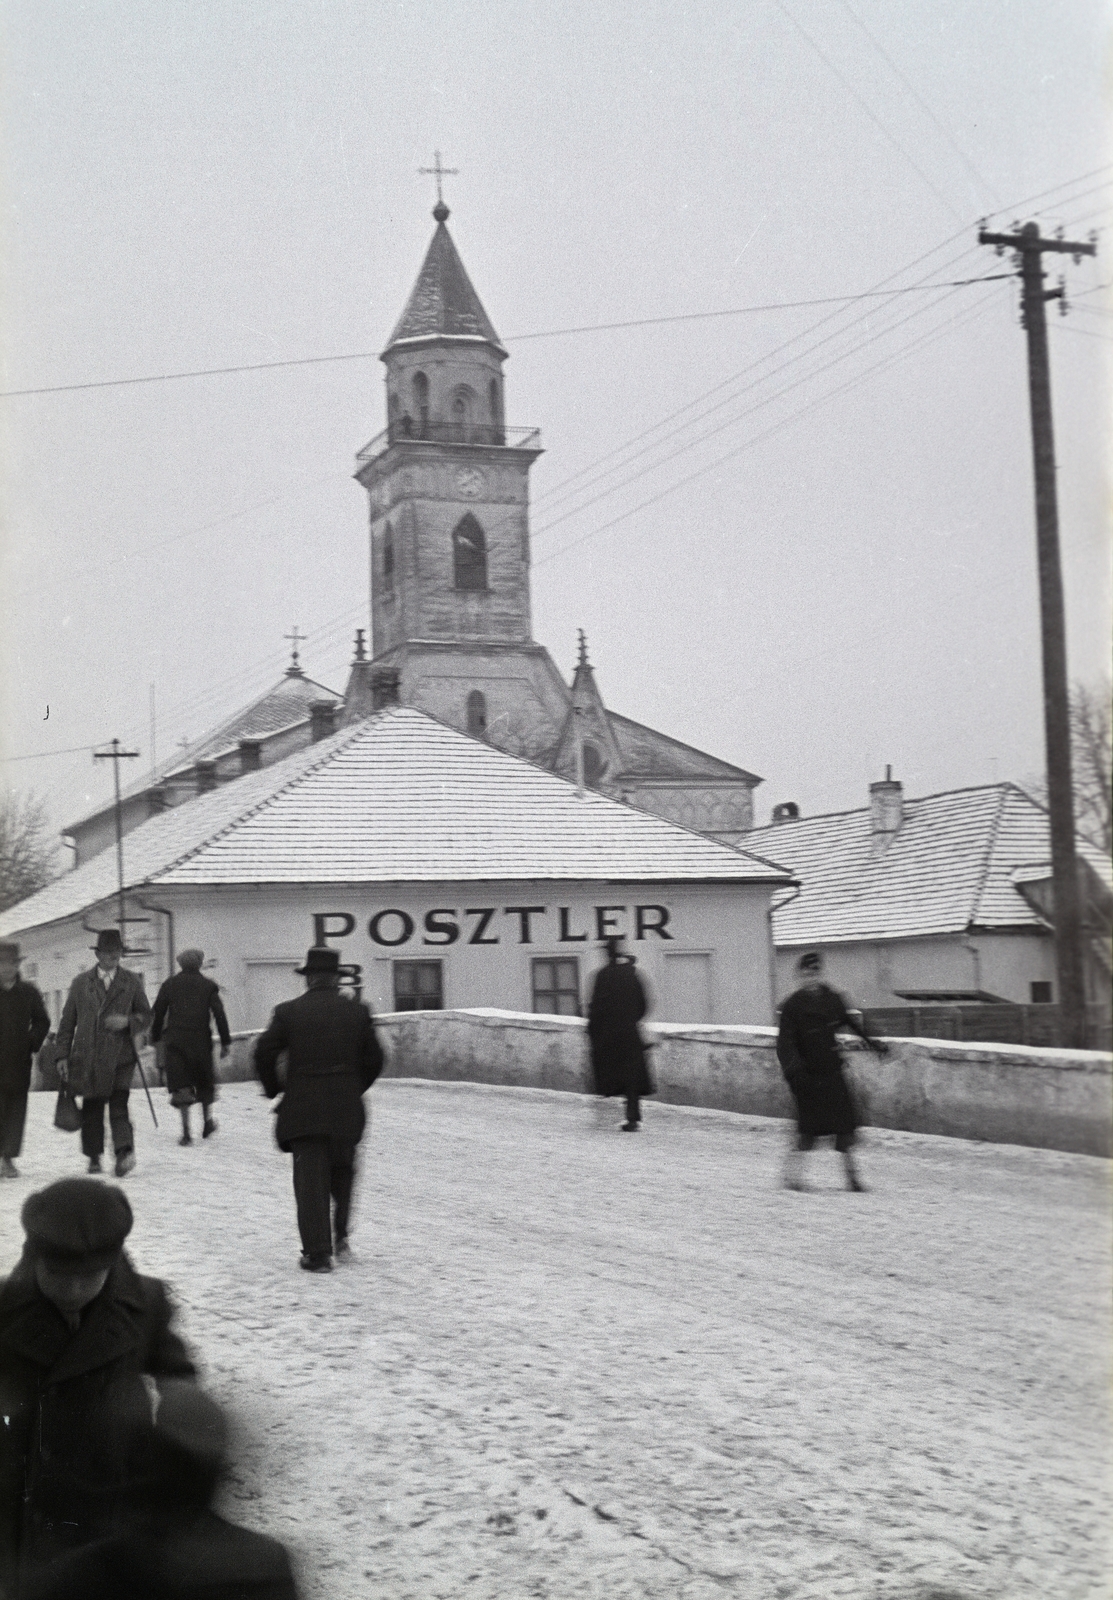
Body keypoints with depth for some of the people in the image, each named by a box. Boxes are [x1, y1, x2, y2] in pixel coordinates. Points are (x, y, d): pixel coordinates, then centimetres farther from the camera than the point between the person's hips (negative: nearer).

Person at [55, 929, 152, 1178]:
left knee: (118, 1106, -14)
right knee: (91, 1109, 6)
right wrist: (62, 1055, 5)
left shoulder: (132, 982, 8)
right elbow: (67, 1021, 11)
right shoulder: (81, 982, 10)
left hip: (119, 1056, -2)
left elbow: (146, 1015, 13)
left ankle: (124, 1153, -24)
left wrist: (128, 1021, -9)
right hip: (87, 1056, 2)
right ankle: (94, 1156, 20)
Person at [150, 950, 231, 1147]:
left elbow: (157, 1013, 7)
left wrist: (155, 1037, 18)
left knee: (181, 1085, 0)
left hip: (176, 1041, 0)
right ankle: (207, 1122, 27)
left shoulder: (170, 984, 5)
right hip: (201, 1040, 0)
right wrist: (225, 1042, 1)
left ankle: (186, 1131, -11)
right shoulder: (208, 985, 2)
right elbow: (219, 1014, -2)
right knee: (204, 1082, 17)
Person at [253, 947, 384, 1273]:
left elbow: (264, 1053, -4)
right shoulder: (358, 1012, 2)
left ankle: (318, 1252, 0)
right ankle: (340, 1235, 20)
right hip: (347, 1111, 2)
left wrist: (273, 1089, 11)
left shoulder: (289, 1012, -4)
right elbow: (374, 1059, 5)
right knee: (342, 1172, 22)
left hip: (303, 1110, -2)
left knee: (310, 1179, 2)